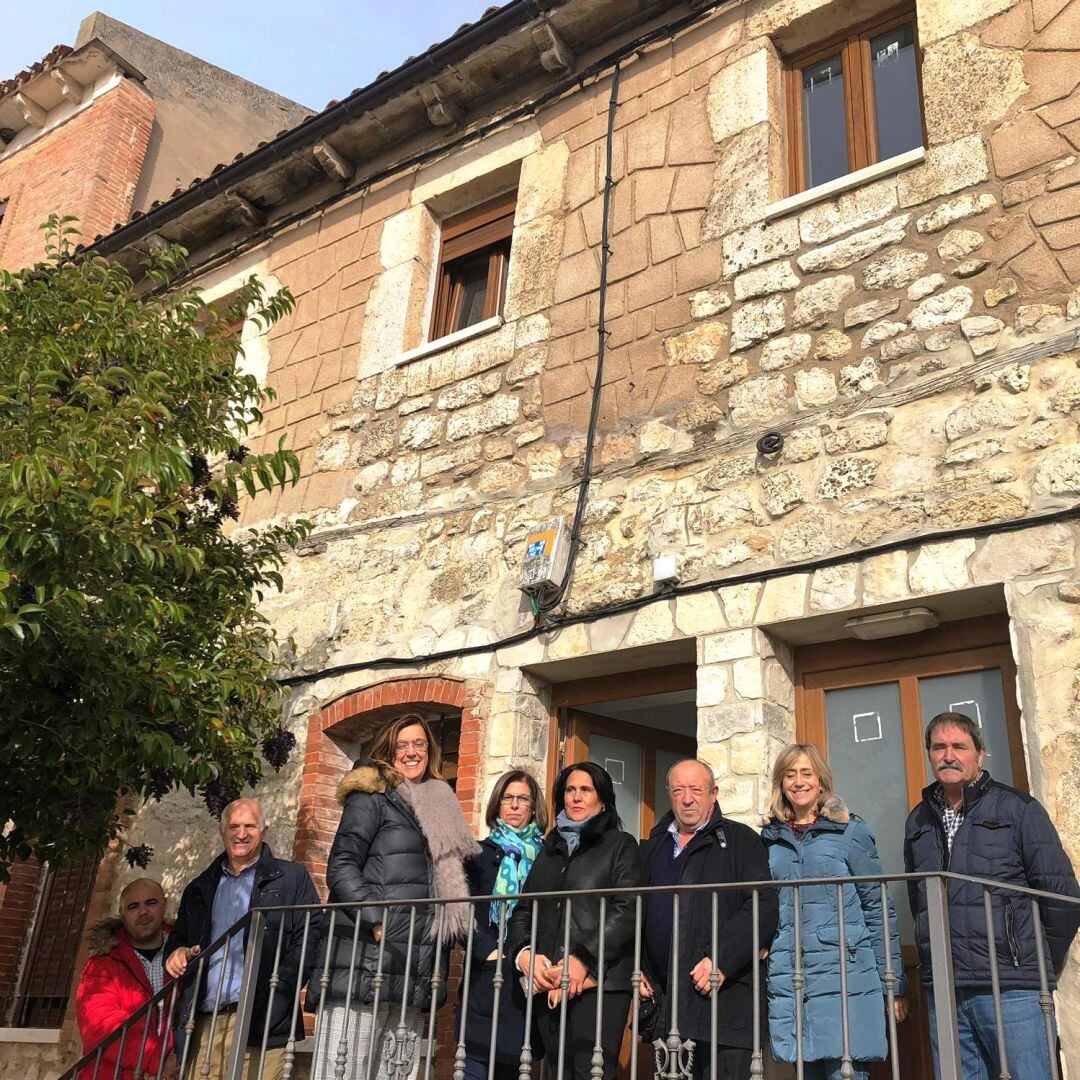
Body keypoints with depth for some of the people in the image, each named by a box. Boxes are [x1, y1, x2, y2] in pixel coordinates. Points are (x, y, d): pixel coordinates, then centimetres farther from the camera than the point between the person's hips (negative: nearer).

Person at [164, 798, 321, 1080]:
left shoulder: (292, 878, 8)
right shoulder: (200, 888, 23)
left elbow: (310, 938, -1)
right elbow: (178, 937, 32)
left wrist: (279, 991, -12)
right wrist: (176, 952, 8)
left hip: (262, 1022, -4)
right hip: (206, 1023, 4)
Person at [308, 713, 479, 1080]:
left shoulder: (436, 807, 22)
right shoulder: (372, 796, 3)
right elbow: (340, 867, -7)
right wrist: (378, 921, -20)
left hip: (413, 974, 6)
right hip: (367, 963, -6)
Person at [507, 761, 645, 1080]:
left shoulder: (621, 845, 8)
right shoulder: (550, 848, 23)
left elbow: (627, 910, -5)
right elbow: (523, 910, 16)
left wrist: (584, 959, -14)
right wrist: (523, 953, -4)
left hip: (598, 979, -4)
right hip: (548, 984, 5)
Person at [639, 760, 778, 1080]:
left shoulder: (741, 841, 4)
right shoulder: (652, 848, 20)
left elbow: (762, 908, -7)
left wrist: (721, 960, -17)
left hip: (723, 996, -5)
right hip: (662, 998, 5)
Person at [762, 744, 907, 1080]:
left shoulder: (851, 831, 5)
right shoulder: (770, 839, 13)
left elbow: (878, 909, 4)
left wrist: (894, 983, 2)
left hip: (845, 975, -3)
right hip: (788, 982, 3)